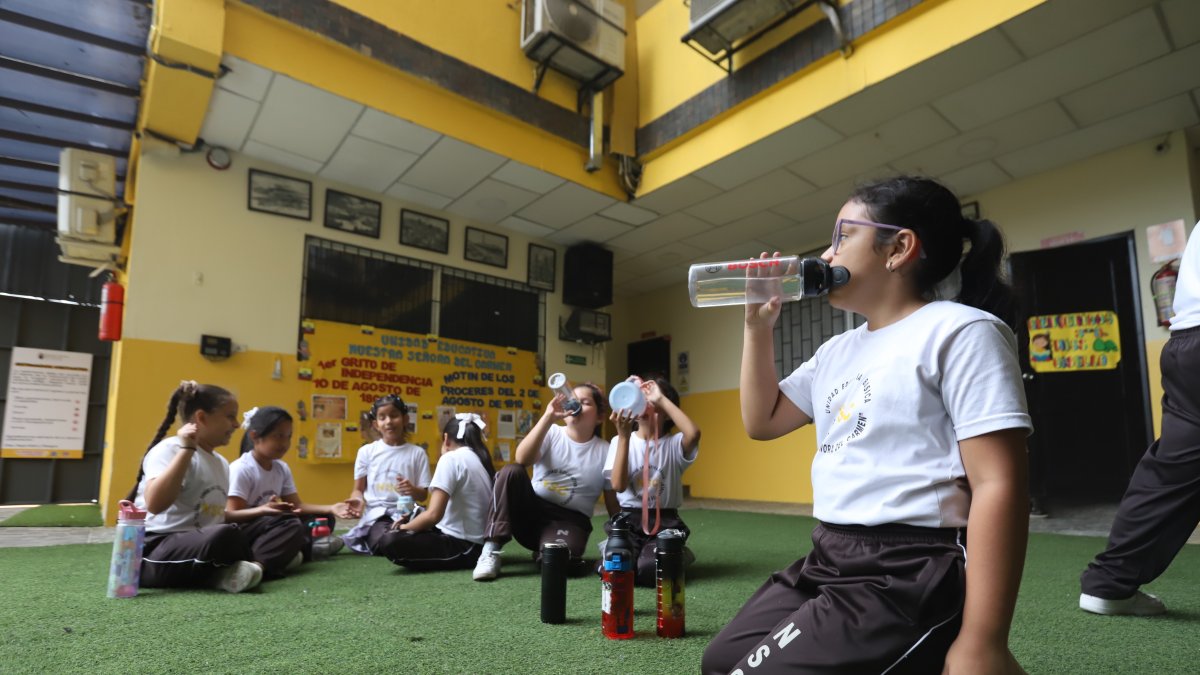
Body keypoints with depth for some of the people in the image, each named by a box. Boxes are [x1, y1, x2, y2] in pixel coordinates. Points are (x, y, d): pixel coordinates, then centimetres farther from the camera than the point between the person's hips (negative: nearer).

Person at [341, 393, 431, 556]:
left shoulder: (417, 453, 6)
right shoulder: (367, 451, 9)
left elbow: (423, 495, 5)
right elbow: (358, 489, 12)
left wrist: (412, 490, -18)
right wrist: (359, 500, -11)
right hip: (377, 513, 0)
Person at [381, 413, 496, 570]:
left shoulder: (451, 458, -12)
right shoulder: (481, 460, 12)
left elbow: (433, 515, -19)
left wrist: (403, 528, 0)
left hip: (462, 546, -9)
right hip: (478, 544, 9)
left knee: (390, 542, -19)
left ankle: (455, 559, -8)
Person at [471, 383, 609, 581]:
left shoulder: (604, 451, 2)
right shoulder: (552, 434, 2)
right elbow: (522, 459, -18)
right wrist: (548, 417, -25)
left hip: (569, 520, -1)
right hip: (532, 511, 2)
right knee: (511, 471, -26)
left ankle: (543, 552, 4)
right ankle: (492, 549, -20)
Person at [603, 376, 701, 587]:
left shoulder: (674, 443, -1)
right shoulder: (619, 441, 3)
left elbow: (693, 433, -27)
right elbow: (618, 485, -11)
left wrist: (662, 399, -20)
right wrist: (624, 437, -16)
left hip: (664, 522, 0)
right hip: (628, 520, 1)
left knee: (650, 570, -28)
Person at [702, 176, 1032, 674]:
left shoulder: (960, 331, -10)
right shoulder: (838, 351, 14)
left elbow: (998, 486, -16)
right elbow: (761, 421, 20)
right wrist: (758, 326, 10)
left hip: (911, 577, -8)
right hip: (826, 561, 8)